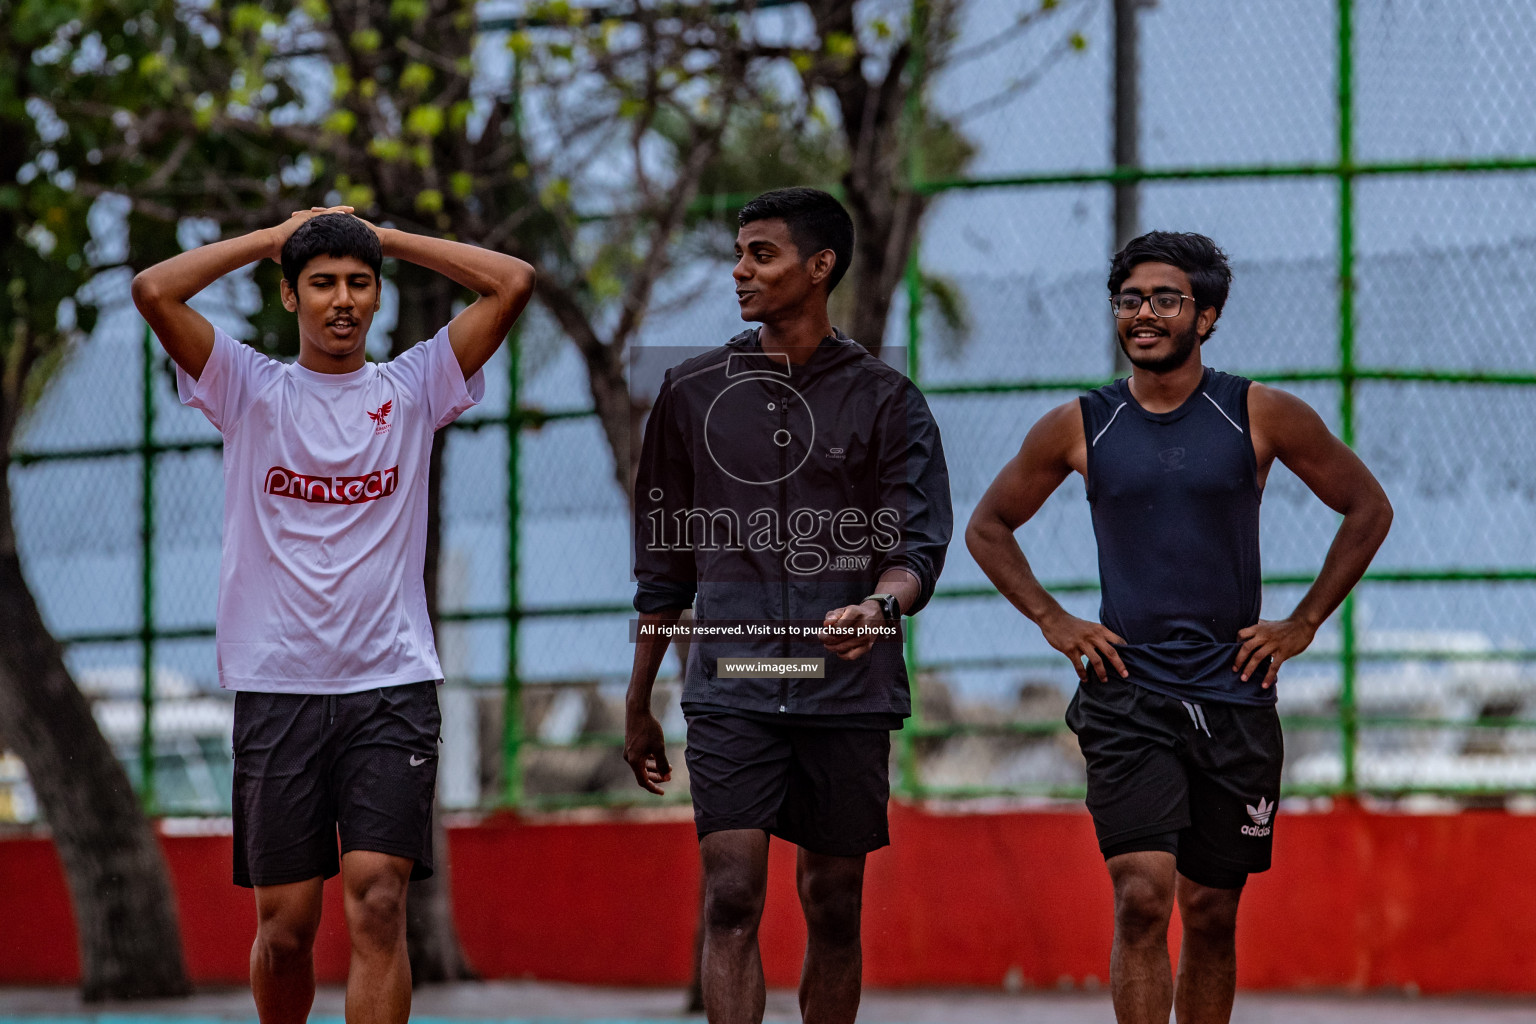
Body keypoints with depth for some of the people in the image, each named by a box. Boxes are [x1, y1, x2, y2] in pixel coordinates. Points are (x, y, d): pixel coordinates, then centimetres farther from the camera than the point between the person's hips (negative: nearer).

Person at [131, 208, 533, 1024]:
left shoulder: (412, 389, 9)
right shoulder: (251, 391, 7)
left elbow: (512, 283, 1)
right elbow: (154, 290, -5)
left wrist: (385, 238, 7)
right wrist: (273, 238, 5)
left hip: (392, 687, 0)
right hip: (276, 688, 0)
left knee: (377, 902, -14)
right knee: (283, 925, 2)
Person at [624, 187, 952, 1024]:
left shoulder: (886, 400, 5)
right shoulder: (692, 393, 11)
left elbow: (919, 545, -3)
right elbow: (664, 563, 16)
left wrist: (879, 605, -26)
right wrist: (638, 705, 16)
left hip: (847, 692, 0)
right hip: (731, 685, 0)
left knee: (833, 908, 6)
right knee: (731, 900, -13)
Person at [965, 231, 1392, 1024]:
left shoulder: (1261, 417, 0)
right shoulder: (1078, 428, 2)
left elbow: (1367, 508, 10)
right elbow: (988, 528, 16)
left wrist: (1304, 624, 5)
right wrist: (1053, 622, 4)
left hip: (1234, 694, 1)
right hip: (1125, 697, -1)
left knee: (1211, 914, 7)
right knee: (1142, 898, -16)